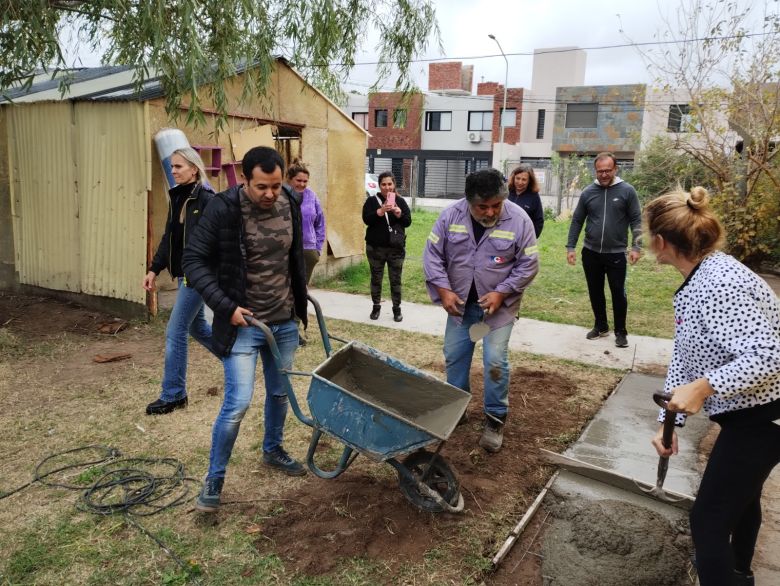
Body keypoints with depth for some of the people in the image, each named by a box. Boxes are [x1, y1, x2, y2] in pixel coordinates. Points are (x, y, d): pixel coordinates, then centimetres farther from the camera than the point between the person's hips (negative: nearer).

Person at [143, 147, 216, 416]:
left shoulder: (206, 198, -14)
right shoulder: (176, 196, 10)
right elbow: (168, 237, 15)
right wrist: (154, 269, 12)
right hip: (184, 272, 9)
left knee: (175, 332, -4)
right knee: (196, 325, 19)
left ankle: (173, 395, 9)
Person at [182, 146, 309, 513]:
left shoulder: (290, 206, -1)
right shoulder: (224, 209, -17)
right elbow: (194, 261, -12)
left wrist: (301, 302, 16)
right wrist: (225, 307, -19)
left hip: (284, 322, 5)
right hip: (243, 323, -5)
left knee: (280, 393, 18)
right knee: (238, 402, -8)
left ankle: (272, 450, 43)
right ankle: (214, 479, 12)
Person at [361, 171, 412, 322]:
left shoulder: (400, 201, 5)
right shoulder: (372, 201, 0)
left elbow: (408, 222, 2)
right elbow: (366, 219, -13)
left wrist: (399, 214, -18)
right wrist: (381, 210, -27)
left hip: (396, 248, 1)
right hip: (375, 248, -1)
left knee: (396, 280, 6)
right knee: (376, 279, 10)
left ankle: (397, 308, 18)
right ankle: (376, 306, 25)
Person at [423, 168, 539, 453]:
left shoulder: (518, 220, -16)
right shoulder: (450, 215, -11)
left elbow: (528, 264, -11)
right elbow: (432, 254, -6)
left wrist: (501, 293, -20)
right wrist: (444, 290, -16)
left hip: (499, 305, -3)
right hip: (460, 303, 3)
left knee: (495, 361, -6)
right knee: (454, 356, 11)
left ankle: (496, 419, 12)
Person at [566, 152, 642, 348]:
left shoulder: (627, 191, -5)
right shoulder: (588, 192, 1)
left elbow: (636, 220, -3)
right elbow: (577, 221, 5)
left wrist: (636, 247, -11)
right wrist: (570, 247, 1)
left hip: (616, 253, -2)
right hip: (590, 252, 3)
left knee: (618, 293, 4)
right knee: (595, 292, 13)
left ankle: (620, 331, 20)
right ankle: (601, 326, 30)